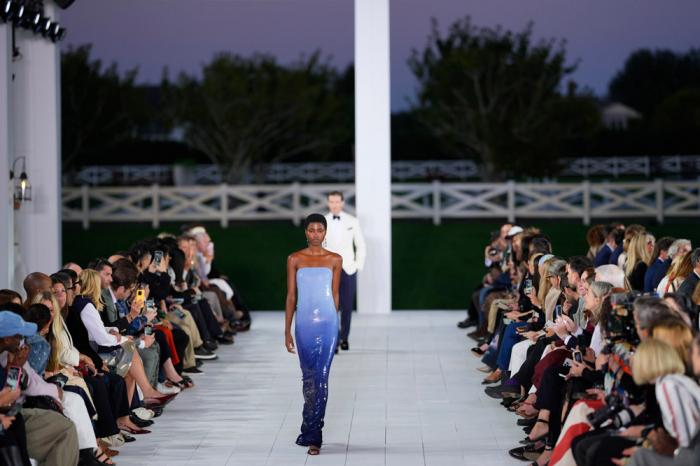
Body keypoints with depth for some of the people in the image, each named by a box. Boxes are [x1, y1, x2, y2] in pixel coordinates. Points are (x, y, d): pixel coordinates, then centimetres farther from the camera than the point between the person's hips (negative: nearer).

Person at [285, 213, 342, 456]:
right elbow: (291, 296, 4)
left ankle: (312, 435, -5)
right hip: (304, 323, 1)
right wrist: (287, 330, 2)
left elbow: (335, 294, 10)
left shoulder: (335, 260, 4)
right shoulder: (294, 259, 3)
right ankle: (312, 430, 26)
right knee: (308, 376, 10)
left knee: (321, 378, -7)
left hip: (327, 322, -1)